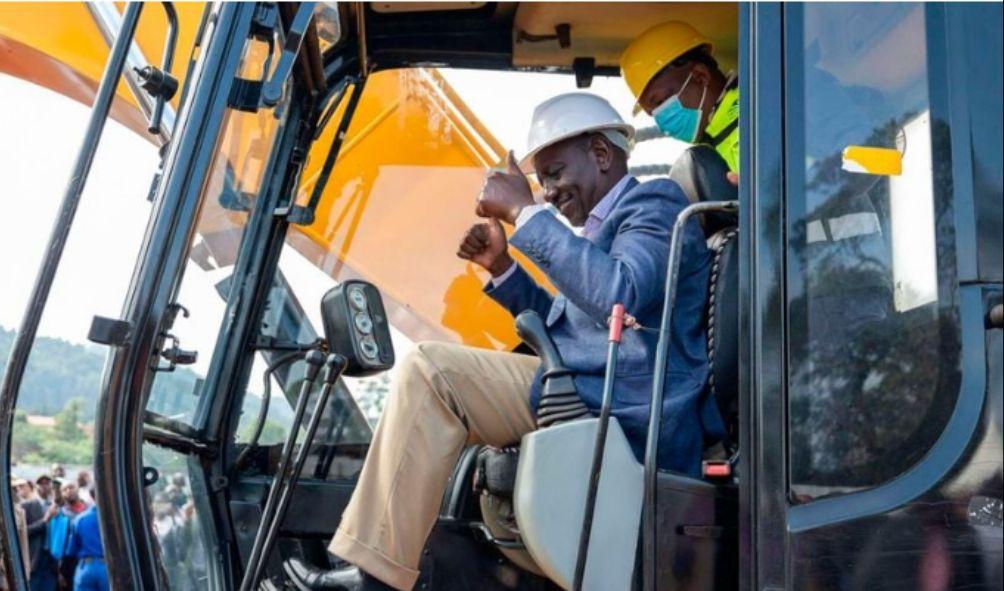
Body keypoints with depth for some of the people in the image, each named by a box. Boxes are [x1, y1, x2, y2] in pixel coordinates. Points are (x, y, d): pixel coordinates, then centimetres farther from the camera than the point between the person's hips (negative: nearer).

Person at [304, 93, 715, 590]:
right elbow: (564, 329, 27)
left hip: (620, 415, -10)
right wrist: (501, 266, 15)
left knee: (429, 369, -17)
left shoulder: (654, 203, -4)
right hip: (587, 403, 10)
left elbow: (618, 296, -25)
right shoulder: (604, 226, 24)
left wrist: (526, 212, -19)